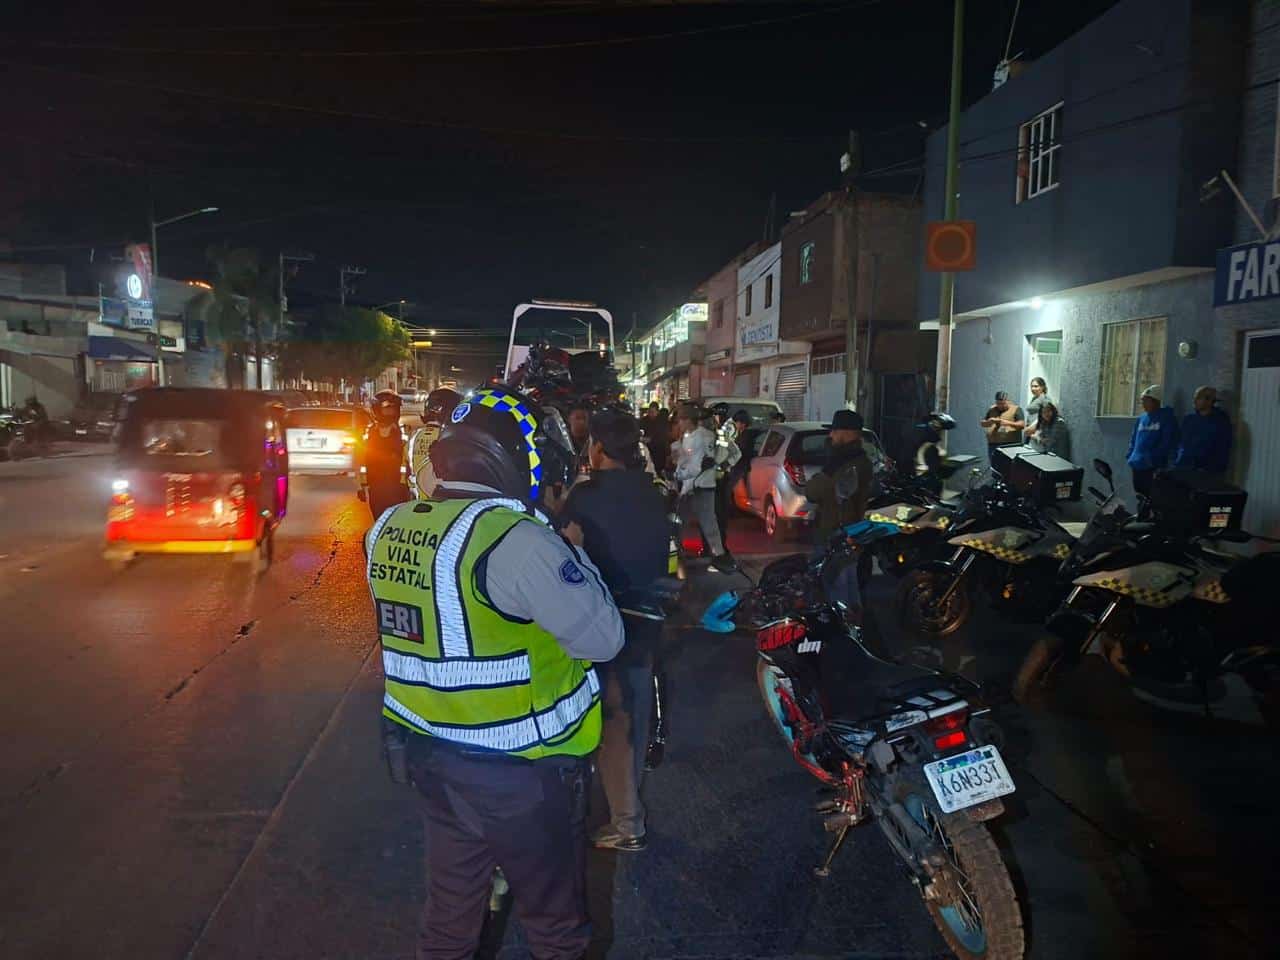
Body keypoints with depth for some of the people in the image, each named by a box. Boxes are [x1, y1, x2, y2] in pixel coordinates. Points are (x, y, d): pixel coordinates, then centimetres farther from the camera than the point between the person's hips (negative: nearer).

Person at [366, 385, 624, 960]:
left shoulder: (388, 528, -2)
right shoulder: (514, 538, -26)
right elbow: (603, 639, -20)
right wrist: (569, 547, -8)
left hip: (427, 755, 7)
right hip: (521, 769, -7)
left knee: (450, 907, 27)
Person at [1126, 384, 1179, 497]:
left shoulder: (1166, 418, -4)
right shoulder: (1142, 418, 15)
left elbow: (1167, 443, -11)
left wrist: (1153, 458, -18)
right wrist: (1130, 456, 9)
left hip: (1153, 468, -7)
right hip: (1137, 466, 7)